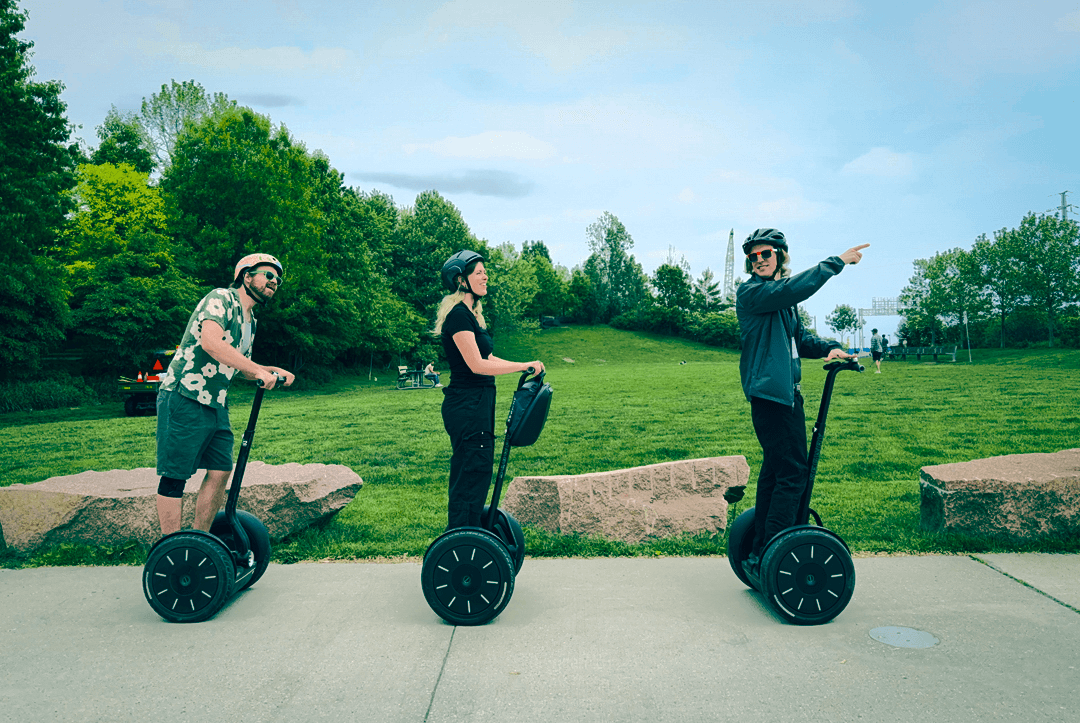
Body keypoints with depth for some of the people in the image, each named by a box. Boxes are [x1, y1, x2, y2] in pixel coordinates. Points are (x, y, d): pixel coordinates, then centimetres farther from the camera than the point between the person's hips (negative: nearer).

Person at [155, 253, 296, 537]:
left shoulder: (250, 321, 18)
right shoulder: (221, 298, -9)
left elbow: (246, 370, 27)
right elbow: (210, 342, -28)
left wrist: (274, 371, 8)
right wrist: (258, 370, -28)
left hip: (216, 405, 9)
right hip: (184, 399, -9)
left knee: (221, 471, 6)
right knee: (175, 476, -3)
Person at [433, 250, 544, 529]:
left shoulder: (470, 313, 16)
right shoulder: (458, 315, -15)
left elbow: (487, 358, 21)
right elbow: (477, 365, -21)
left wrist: (526, 368, 13)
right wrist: (524, 365, -16)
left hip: (478, 404, 10)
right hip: (466, 406, -10)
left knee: (478, 474, 16)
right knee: (469, 477, -4)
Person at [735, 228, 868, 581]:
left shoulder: (784, 298, 18)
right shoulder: (750, 292, -10)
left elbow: (799, 337, 23)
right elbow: (795, 288, -25)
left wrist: (827, 348, 5)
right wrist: (836, 262, -17)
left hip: (786, 392, 10)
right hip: (769, 391, -10)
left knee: (775, 470, 13)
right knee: (792, 473, -11)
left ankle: (759, 553, 22)